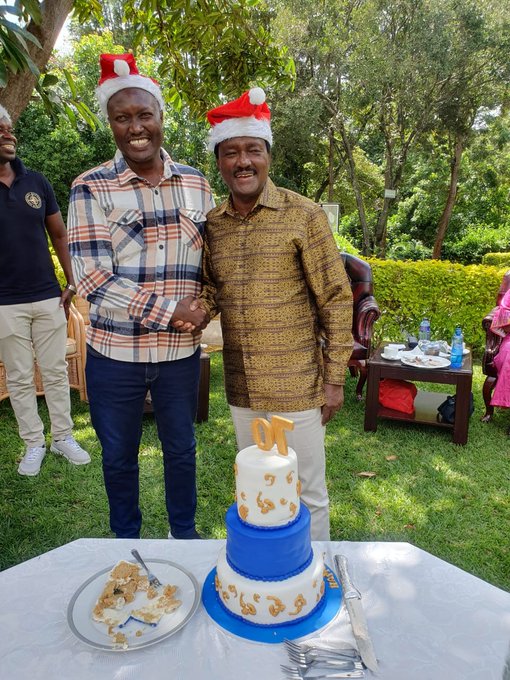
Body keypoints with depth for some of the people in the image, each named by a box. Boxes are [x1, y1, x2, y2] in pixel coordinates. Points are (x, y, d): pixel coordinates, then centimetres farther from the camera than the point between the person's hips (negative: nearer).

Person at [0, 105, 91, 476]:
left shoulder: (37, 182, 4)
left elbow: (59, 235, 9)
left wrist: (72, 283, 3)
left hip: (48, 296, 2)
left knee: (56, 372, 10)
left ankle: (63, 437, 24)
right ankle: (34, 443, 23)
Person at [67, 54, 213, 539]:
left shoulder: (195, 183, 3)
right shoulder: (90, 189, -7)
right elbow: (92, 280, -14)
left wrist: (203, 307, -8)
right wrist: (171, 309, -18)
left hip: (180, 350, 2)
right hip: (113, 352, -2)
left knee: (181, 449, 18)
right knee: (118, 456, 16)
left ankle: (183, 533, 44)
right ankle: (125, 541, 42)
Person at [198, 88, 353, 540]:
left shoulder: (304, 215, -9)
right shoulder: (212, 224, 4)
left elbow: (336, 300, -8)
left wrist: (335, 379, -8)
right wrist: (197, 309, -10)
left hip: (296, 387, -4)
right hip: (241, 388, 5)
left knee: (307, 494, 11)